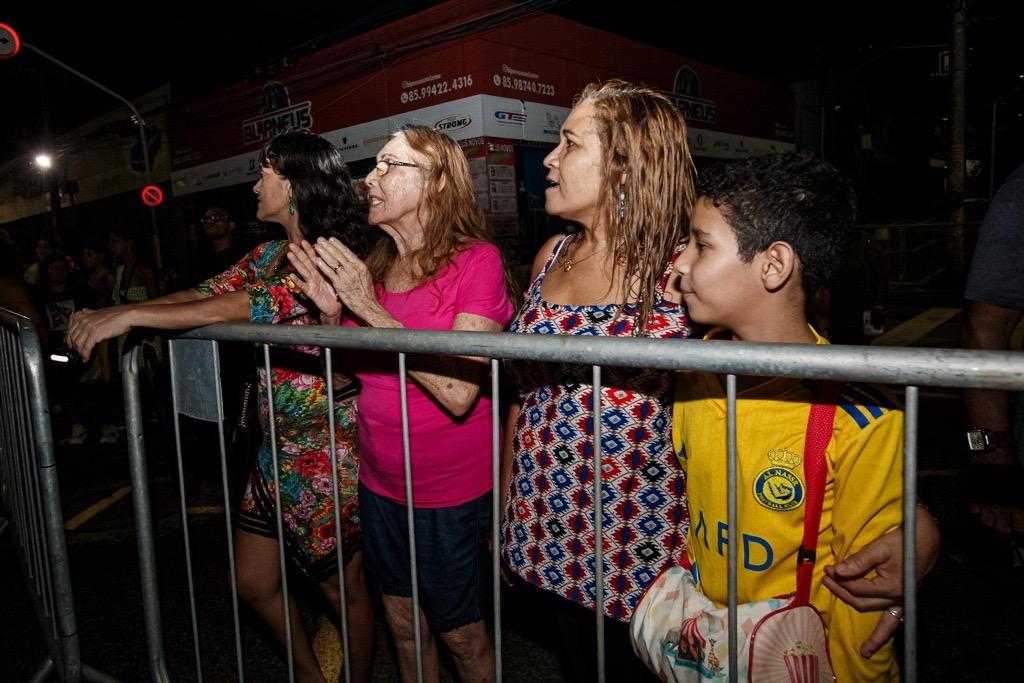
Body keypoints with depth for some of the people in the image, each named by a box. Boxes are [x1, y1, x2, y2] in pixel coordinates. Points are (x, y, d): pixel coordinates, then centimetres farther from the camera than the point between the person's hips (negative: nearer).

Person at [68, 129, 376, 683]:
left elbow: (239, 307, -26)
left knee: (345, 589, 11)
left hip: (332, 452, -8)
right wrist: (109, 314, -7)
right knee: (253, 583, 19)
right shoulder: (271, 254, 9)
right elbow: (201, 294, 4)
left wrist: (131, 316, -22)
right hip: (277, 449, 8)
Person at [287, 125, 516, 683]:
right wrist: (332, 310, -9)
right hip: (380, 482, 6)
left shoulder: (476, 261, -16)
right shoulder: (374, 267, 2)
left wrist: (370, 308, -25)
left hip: (451, 490, -6)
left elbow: (458, 392, -26)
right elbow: (357, 376, 7)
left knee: (461, 635, 13)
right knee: (402, 623, 22)